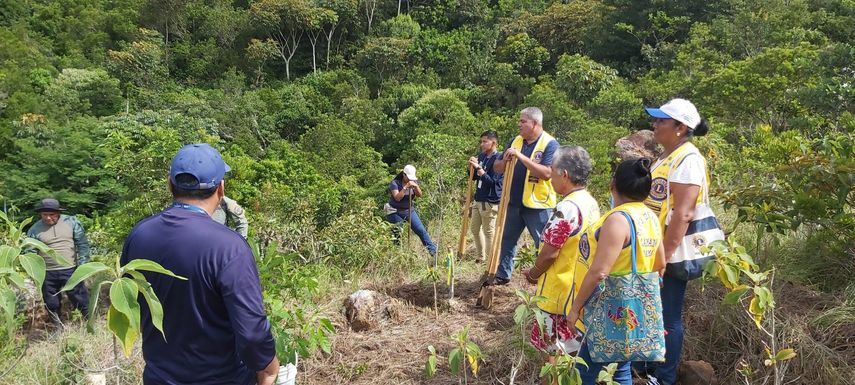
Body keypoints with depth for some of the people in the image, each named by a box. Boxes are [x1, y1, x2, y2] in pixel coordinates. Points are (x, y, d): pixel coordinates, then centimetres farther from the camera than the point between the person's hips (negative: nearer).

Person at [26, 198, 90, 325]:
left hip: (70, 270, -2)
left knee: (80, 299, 4)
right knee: (52, 304, 15)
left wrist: (82, 265, -7)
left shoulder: (71, 222, -5)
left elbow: (82, 244, -2)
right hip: (47, 274, 2)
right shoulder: (35, 229, -4)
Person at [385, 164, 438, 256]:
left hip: (409, 211, 4)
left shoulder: (413, 182, 1)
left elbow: (419, 195, -6)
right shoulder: (395, 183, -14)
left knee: (421, 230, -4)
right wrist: (405, 187, -33)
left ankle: (433, 250, -1)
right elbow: (397, 198, -26)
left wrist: (416, 186, -24)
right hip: (395, 213, -4)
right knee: (397, 235, -3)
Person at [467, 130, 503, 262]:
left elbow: (492, 181, -20)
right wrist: (472, 166, -3)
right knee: (474, 228, 18)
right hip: (479, 200, 9)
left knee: (489, 232, -2)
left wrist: (478, 168, -22)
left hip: (490, 202, -9)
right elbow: (473, 177, 15)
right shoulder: (481, 156, 8)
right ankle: (480, 257, 32)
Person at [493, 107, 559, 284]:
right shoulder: (516, 141, 7)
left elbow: (547, 173, -25)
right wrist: (504, 161, -14)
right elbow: (497, 167, 10)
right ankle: (502, 274, 31)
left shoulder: (550, 144, -12)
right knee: (506, 240, 16)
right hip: (513, 202, 7)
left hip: (538, 205, -6)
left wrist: (521, 156, -26)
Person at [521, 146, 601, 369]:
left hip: (561, 291, -9)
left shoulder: (568, 207, -23)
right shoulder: (591, 202, 5)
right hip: (582, 288, 9)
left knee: (558, 353, 4)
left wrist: (533, 274, -3)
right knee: (575, 349, 18)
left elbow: (550, 253, -22)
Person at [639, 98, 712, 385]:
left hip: (671, 253, -9)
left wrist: (665, 257, -23)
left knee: (668, 316, 4)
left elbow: (682, 215, -24)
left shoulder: (687, 159, -18)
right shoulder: (666, 156, 12)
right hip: (655, 250, 9)